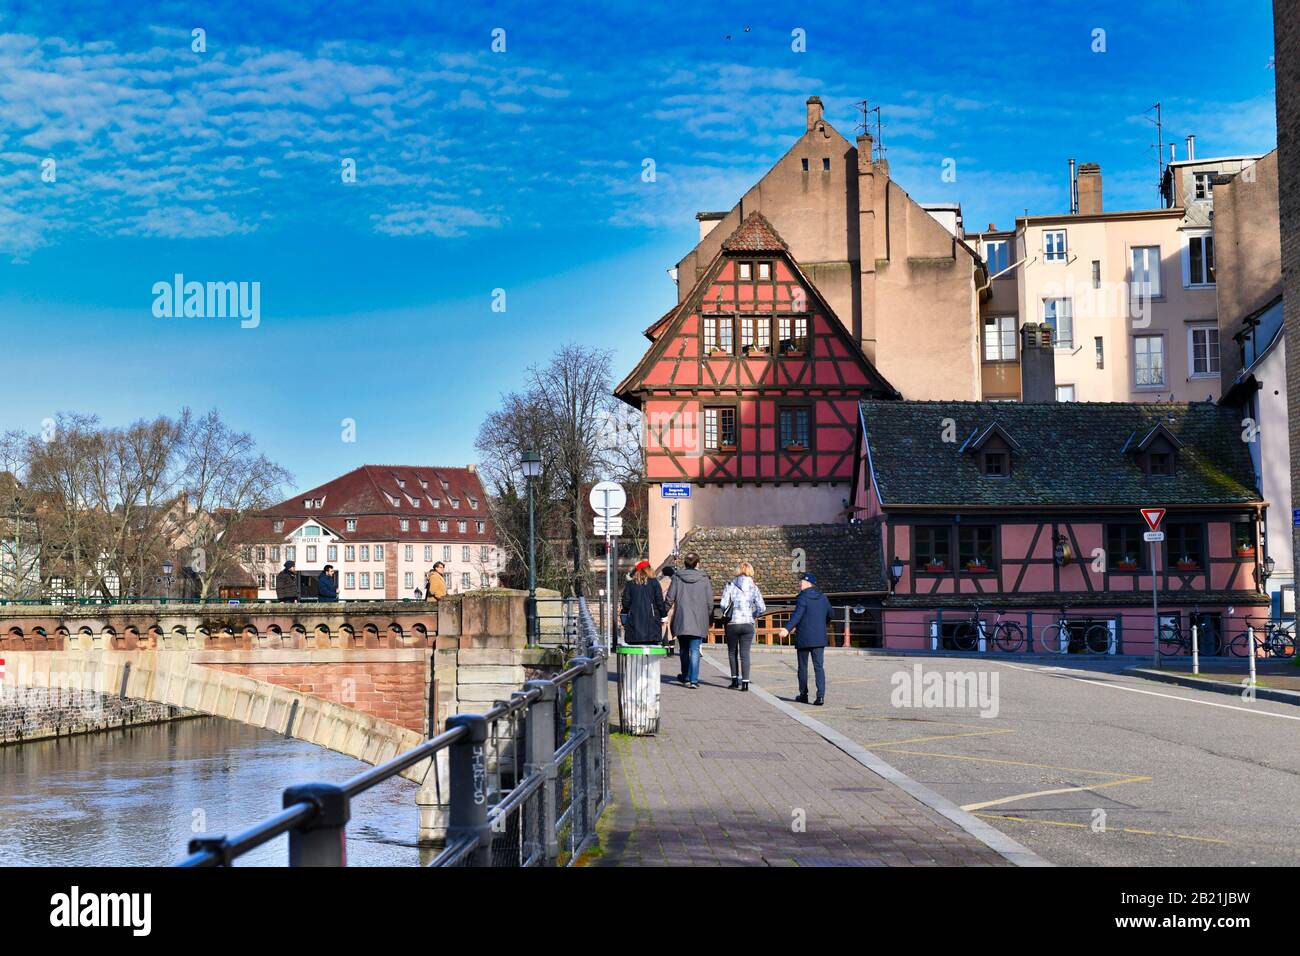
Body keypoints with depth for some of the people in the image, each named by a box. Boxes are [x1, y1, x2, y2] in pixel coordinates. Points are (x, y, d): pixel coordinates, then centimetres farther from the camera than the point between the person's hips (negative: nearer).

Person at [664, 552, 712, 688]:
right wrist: (706, 616, 14)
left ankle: (686, 678, 27)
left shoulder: (677, 577, -1)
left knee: (684, 650, 16)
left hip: (681, 620, 1)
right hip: (699, 621, -1)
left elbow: (670, 599, -2)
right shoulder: (704, 579, -1)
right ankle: (693, 679, -9)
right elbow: (710, 602, 0)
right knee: (695, 650, -1)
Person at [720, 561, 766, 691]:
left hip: (732, 623, -1)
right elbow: (762, 608, -2)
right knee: (745, 654, 6)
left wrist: (727, 614, 10)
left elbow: (723, 604, -10)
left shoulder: (730, 585, -3)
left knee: (732, 652, 16)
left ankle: (736, 680, 10)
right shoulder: (754, 588, 2)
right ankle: (745, 682, 0)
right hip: (748, 624, 1)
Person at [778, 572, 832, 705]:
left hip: (803, 639, -4)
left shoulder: (802, 598, -10)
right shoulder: (823, 598, 9)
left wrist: (787, 629, -35)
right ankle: (820, 695, -14)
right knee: (819, 667, 0)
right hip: (819, 639, 4)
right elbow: (829, 616, 20)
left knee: (803, 667, 10)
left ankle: (803, 695, 18)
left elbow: (797, 615, -24)